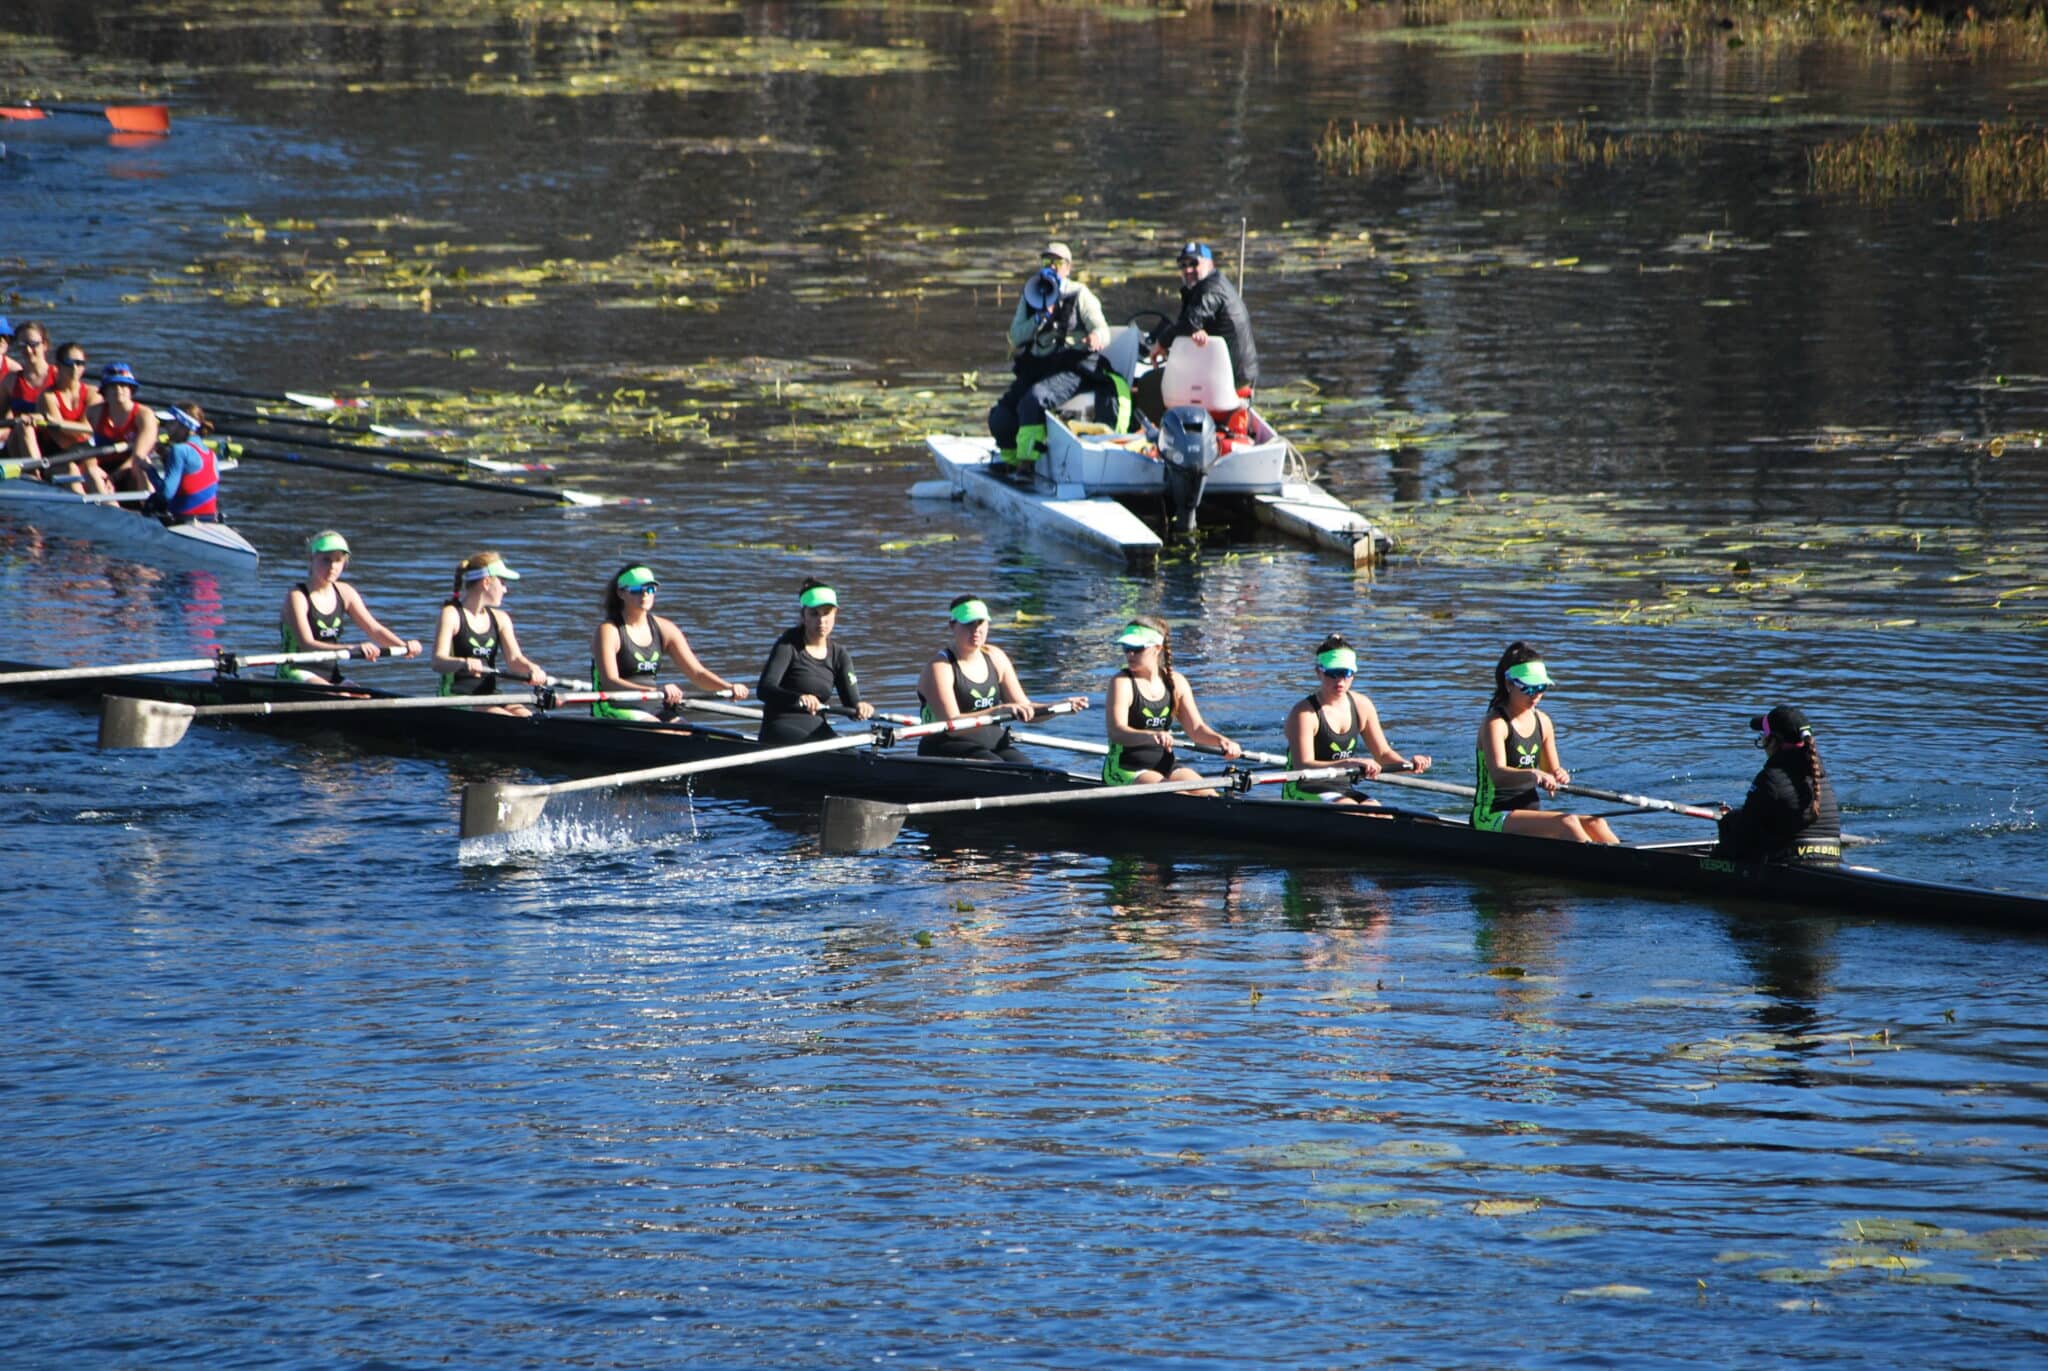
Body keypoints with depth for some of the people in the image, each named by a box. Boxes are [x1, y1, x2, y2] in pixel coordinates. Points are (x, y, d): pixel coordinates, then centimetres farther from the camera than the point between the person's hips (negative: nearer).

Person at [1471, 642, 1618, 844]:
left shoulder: (1542, 721, 12)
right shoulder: (1495, 723, -12)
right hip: (1492, 818, -8)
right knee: (1566, 823, -28)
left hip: (1529, 815, 8)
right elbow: (1497, 774, -28)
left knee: (1595, 825, -15)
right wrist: (1534, 775, -47)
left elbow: (1552, 770, 15)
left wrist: (1559, 776, -11)